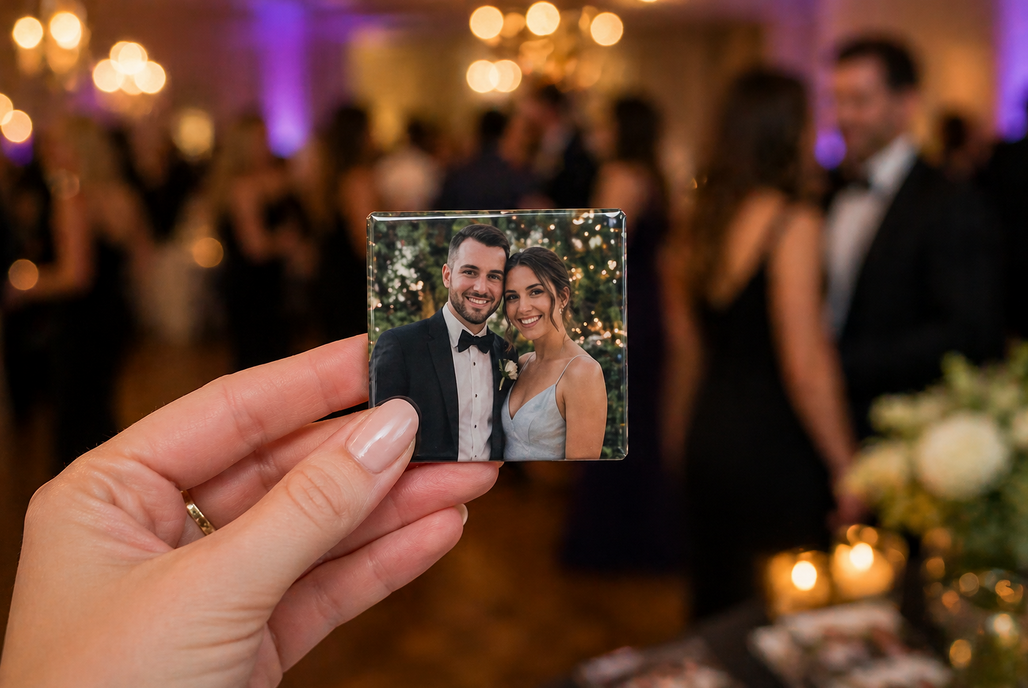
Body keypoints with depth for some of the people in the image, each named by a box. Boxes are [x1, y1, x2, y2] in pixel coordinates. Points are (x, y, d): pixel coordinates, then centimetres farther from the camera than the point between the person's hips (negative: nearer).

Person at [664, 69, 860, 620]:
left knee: (717, 604, 18)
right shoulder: (792, 223, -14)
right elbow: (804, 366, -17)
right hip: (774, 449, -8)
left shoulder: (702, 220, 8)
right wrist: (845, 471, -10)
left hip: (708, 435, 8)